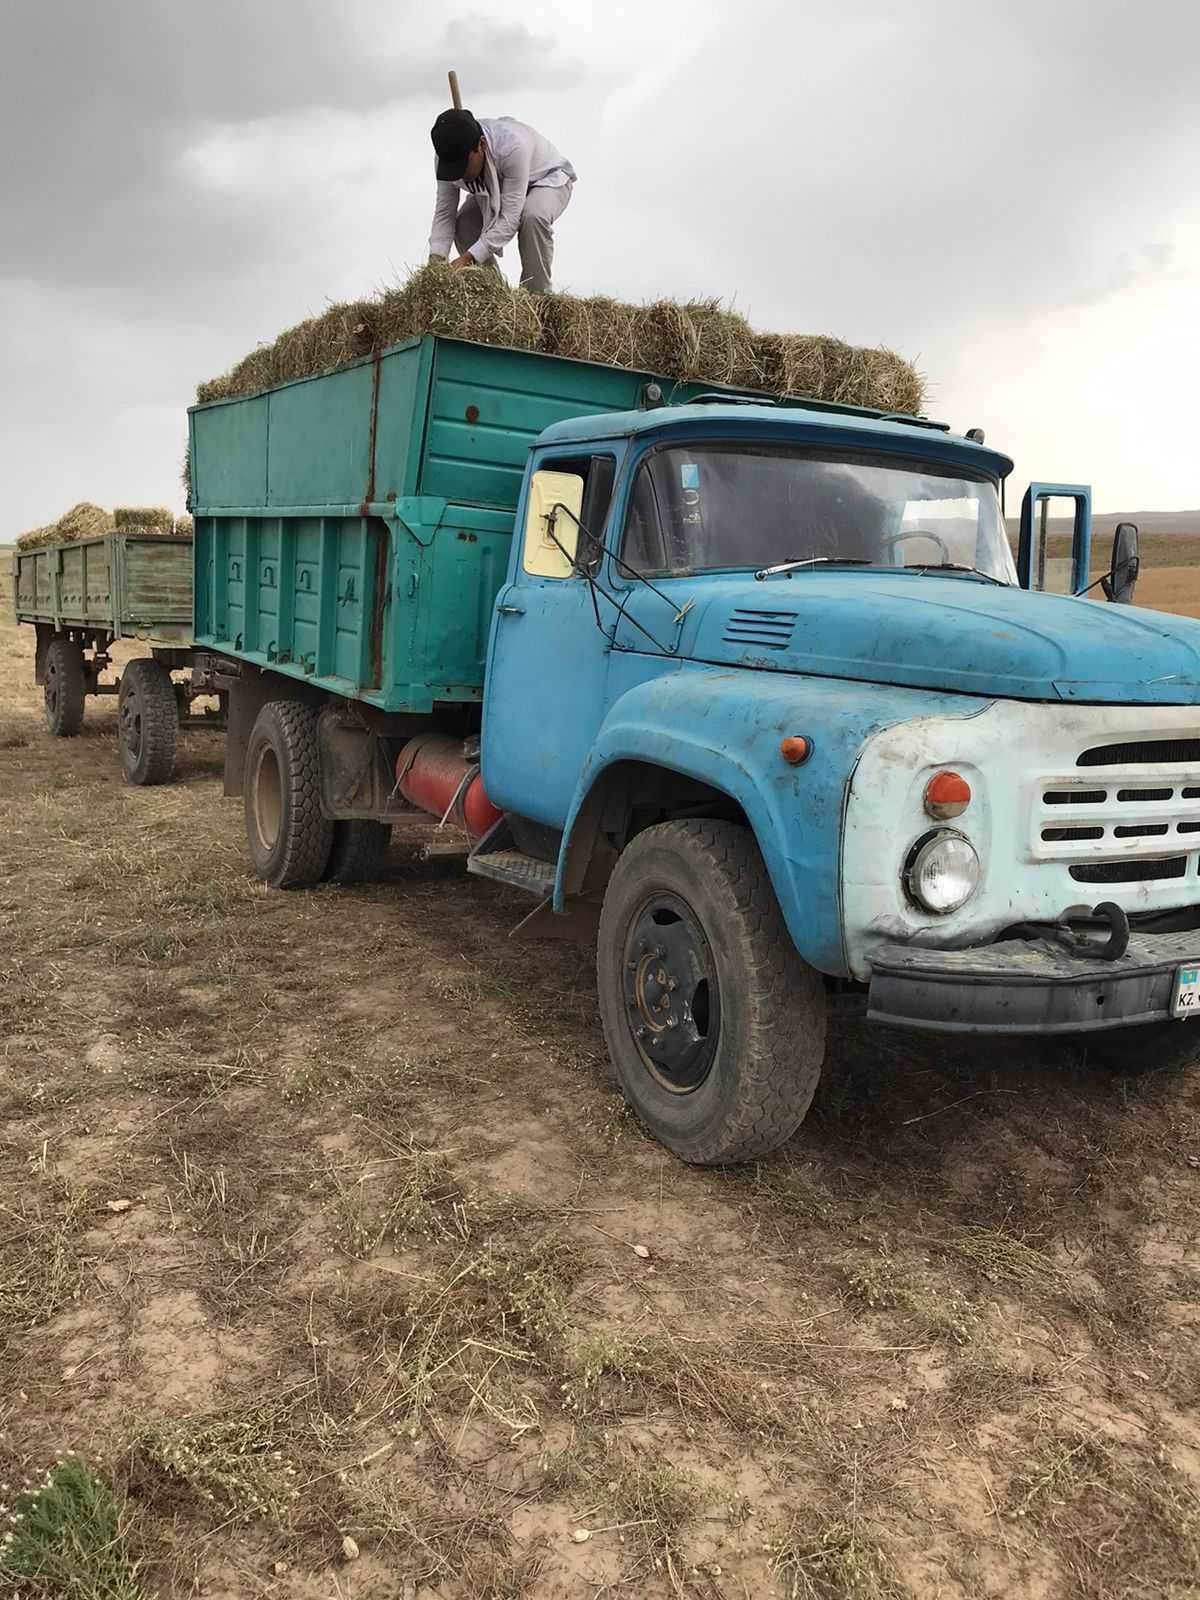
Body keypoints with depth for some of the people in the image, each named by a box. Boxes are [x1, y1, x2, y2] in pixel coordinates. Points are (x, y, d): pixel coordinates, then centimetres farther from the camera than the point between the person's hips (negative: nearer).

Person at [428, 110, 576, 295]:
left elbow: (509, 217, -44)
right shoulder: (449, 155, -26)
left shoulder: (512, 147, -43)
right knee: (462, 223, -18)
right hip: (496, 189, 5)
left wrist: (469, 257, -49)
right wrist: (436, 259, -35)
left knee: (533, 217, -38)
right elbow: (444, 213, -19)